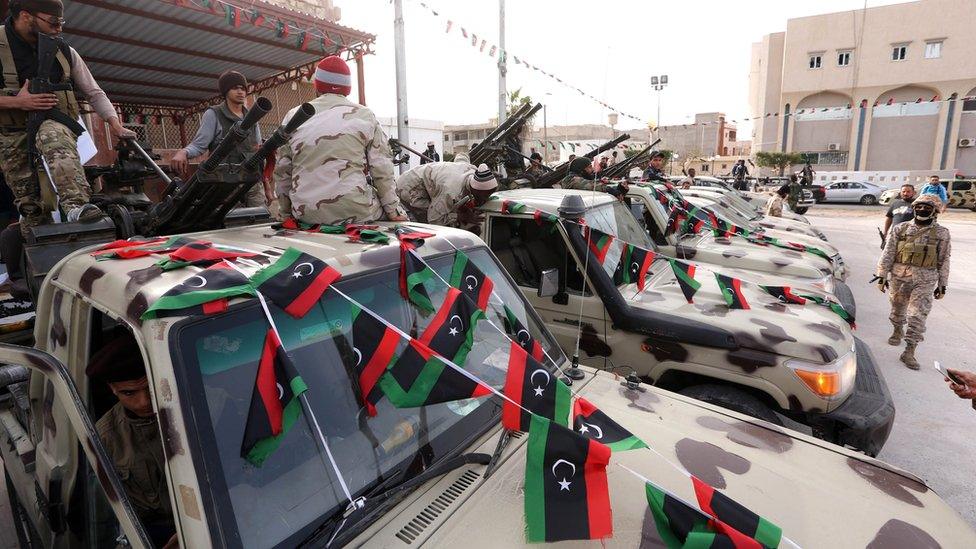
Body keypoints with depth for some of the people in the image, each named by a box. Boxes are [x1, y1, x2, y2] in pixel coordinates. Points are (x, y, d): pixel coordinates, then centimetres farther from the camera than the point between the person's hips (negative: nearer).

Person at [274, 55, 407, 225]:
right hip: (355, 211, -3)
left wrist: (286, 213, 20)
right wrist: (394, 210, 6)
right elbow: (381, 168, -1)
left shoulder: (293, 117, 10)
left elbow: (282, 172, 11)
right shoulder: (365, 115, 3)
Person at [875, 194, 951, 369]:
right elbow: (888, 254, 3)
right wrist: (882, 276, 0)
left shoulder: (941, 233, 2)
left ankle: (909, 352, -2)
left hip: (925, 280, -1)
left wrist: (942, 285, 6)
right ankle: (898, 331, 45)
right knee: (898, 308, 18)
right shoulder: (900, 229, 2)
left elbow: (943, 261, 6)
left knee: (917, 316, -6)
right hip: (899, 276, 1)